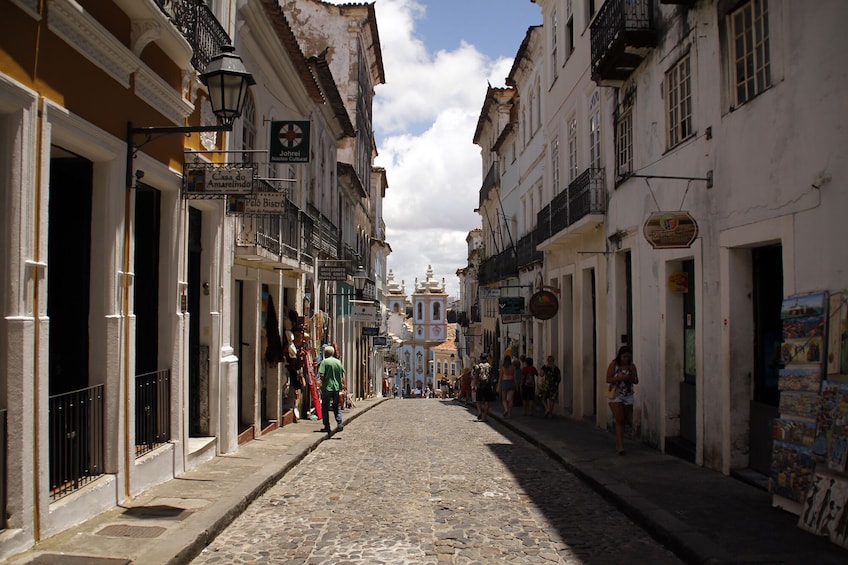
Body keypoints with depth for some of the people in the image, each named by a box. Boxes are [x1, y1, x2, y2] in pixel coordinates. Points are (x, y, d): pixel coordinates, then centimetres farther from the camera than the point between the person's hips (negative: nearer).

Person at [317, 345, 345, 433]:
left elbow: (322, 375, -15)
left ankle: (327, 426, 8)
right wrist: (342, 385, 14)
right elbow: (343, 375, 8)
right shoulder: (338, 362, 7)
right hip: (337, 387, 4)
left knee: (325, 407, 6)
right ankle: (339, 424, 1)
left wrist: (322, 383, 2)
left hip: (327, 387, -4)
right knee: (336, 407, 14)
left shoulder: (324, 362, -8)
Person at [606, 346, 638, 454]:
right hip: (616, 396, -4)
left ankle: (618, 443, 30)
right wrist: (620, 378, -22)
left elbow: (636, 381, 8)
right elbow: (608, 379, -8)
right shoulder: (613, 364, -5)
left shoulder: (631, 366, 5)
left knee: (625, 420, 9)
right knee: (620, 420, -11)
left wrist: (631, 378, -15)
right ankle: (621, 447, -13)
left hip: (628, 396, 4)